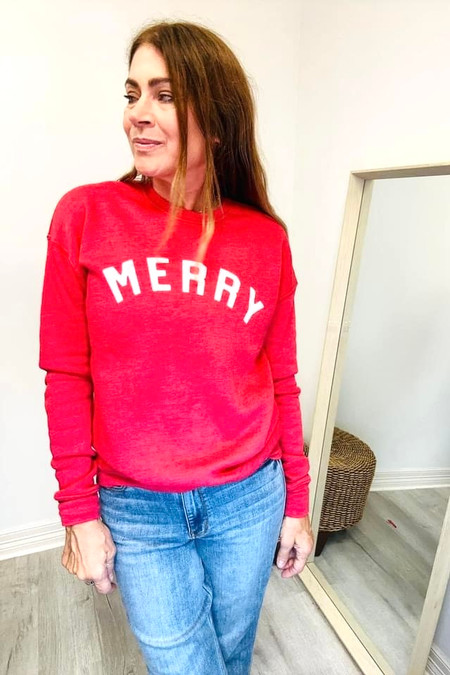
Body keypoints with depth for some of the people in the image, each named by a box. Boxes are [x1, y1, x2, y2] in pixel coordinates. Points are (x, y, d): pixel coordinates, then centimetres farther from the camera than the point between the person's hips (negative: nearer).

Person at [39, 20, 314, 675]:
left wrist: (296, 504, 5)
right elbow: (67, 376, -6)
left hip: (248, 498, 2)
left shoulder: (266, 239, -5)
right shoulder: (84, 216, -8)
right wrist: (80, 514, -4)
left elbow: (282, 381, 1)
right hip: (136, 508, -1)